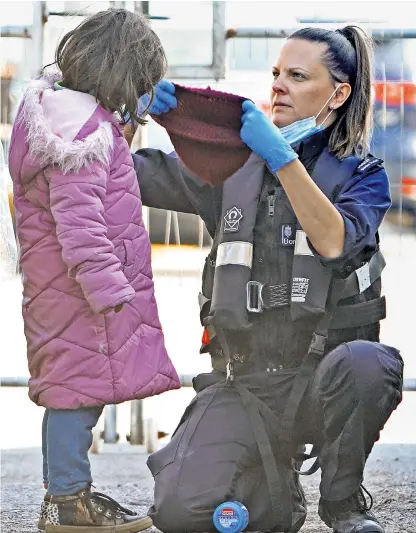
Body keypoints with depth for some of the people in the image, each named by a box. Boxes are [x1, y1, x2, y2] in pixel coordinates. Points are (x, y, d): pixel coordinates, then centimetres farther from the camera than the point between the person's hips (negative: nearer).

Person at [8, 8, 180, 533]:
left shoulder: (55, 106, 15)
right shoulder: (86, 125, -18)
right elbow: (78, 218, -23)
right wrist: (108, 288, -22)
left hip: (66, 284, 10)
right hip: (80, 287, -10)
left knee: (79, 386, 15)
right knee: (81, 384, -4)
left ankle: (69, 490, 23)